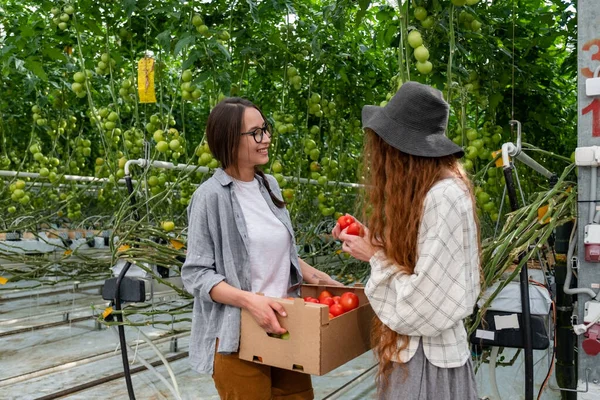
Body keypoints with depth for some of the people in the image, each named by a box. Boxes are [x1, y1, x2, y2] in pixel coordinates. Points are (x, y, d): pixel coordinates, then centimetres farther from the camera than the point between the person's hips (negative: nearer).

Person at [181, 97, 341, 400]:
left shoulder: (269, 185, 6)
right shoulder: (211, 196, -14)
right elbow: (196, 274, -14)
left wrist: (319, 279, 7)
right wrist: (249, 300, -26)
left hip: (284, 323, 6)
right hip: (238, 333, -6)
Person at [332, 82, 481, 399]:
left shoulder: (444, 197, -24)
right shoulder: (424, 189, 4)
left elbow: (428, 301, -25)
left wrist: (376, 258, -14)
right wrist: (371, 241, 2)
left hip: (428, 357, -8)